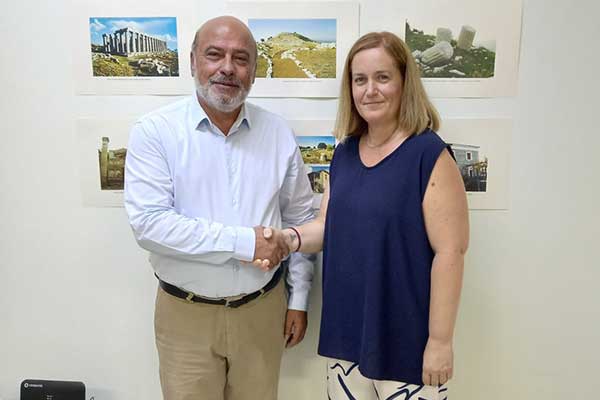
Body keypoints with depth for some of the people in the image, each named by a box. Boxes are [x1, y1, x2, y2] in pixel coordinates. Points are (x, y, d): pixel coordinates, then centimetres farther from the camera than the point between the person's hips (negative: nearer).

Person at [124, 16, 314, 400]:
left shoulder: (279, 133, -1)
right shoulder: (155, 131, -10)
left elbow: (301, 218, 5)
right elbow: (149, 222, -19)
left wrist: (299, 298, 6)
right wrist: (243, 241, -22)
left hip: (263, 308, 3)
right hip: (186, 314, -2)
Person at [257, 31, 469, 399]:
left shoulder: (429, 155, -15)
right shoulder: (345, 153, 5)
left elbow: (450, 251, -17)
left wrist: (440, 340, -15)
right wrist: (291, 237, -9)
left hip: (405, 337, -5)